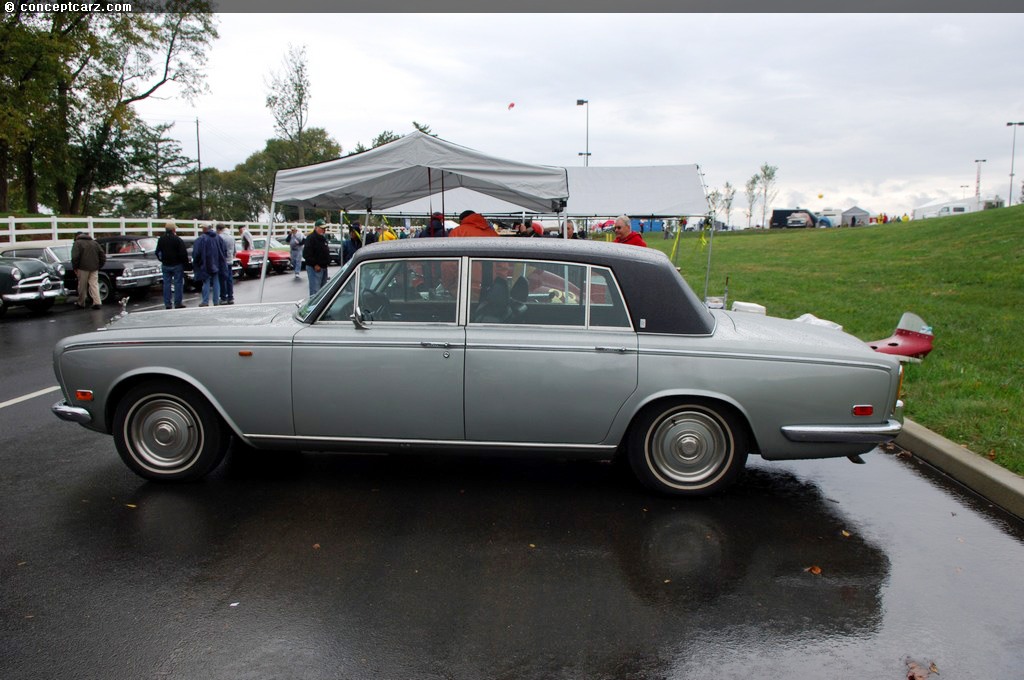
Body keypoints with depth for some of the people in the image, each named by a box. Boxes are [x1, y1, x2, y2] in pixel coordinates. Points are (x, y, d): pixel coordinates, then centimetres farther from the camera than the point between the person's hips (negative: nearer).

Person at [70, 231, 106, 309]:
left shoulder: (78, 243, 0)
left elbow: (75, 257, -11)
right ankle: (96, 303, -9)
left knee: (82, 286, 6)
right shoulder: (94, 243, 16)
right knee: (94, 284, 2)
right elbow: (102, 255, 13)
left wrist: (75, 268, -2)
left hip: (83, 268, -4)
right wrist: (99, 266, 17)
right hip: (94, 268, 4)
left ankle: (81, 303, 17)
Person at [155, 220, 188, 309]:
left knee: (167, 284, 8)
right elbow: (183, 253, -14)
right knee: (178, 283, 2)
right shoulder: (177, 239, -14)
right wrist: (185, 262, -1)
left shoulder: (161, 239, 4)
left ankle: (167, 303, 9)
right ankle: (178, 303, 3)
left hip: (165, 265, 5)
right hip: (177, 265, -5)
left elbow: (158, 252, 12)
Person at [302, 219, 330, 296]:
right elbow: (306, 254, -20)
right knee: (315, 290, -12)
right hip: (315, 268, -9)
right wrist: (315, 265, -20)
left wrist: (327, 262, 12)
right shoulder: (311, 238, -12)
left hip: (323, 267, 9)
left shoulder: (323, 238, 17)